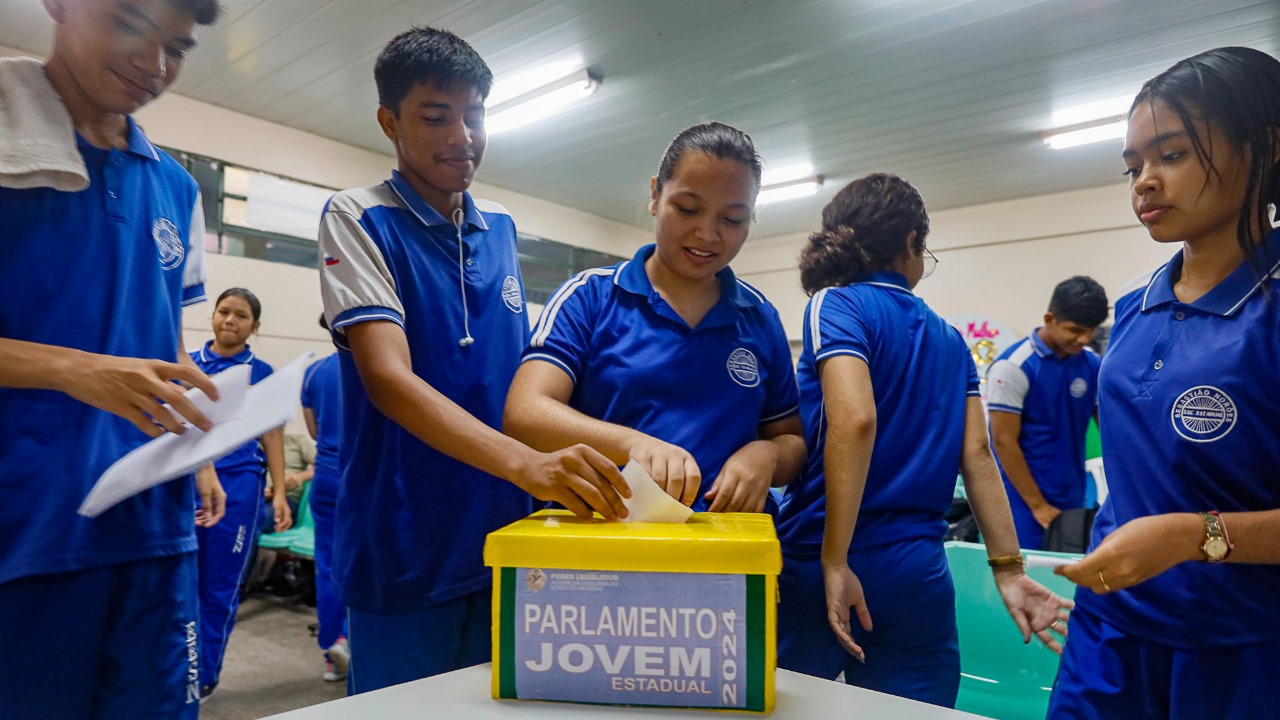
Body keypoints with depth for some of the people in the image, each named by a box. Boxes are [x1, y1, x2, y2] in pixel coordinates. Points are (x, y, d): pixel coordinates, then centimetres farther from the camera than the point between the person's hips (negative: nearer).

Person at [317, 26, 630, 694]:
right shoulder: (357, 219, -9)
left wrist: (562, 477, 6)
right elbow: (388, 379, -23)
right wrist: (525, 462, -37)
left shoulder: (502, 228, 8)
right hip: (405, 555, -5)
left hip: (502, 538, 5)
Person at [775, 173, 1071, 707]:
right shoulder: (951, 341, 11)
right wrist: (1009, 570, 10)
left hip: (816, 562, -4)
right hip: (918, 572, 5)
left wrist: (833, 561, -19)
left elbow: (854, 419, -21)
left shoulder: (835, 304, -6)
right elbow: (977, 455, 7)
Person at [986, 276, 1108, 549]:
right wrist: (1038, 505, -13)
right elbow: (1004, 442, -15)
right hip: (1023, 502, -5)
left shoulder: (1094, 365, 2)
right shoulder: (1013, 366, -15)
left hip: (1073, 501, 5)